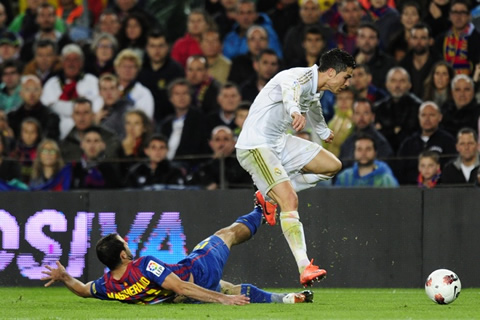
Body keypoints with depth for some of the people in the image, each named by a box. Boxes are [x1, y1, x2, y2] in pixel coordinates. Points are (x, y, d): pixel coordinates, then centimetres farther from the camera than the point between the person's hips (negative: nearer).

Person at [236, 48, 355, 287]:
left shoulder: (316, 89, 9)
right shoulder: (300, 77, -21)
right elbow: (290, 92, -47)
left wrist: (324, 132, 54)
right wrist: (295, 112, -70)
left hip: (279, 142, 10)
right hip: (255, 146, -10)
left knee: (332, 166, 9)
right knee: (290, 200, -23)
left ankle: (269, 195, 12)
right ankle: (305, 268, -28)